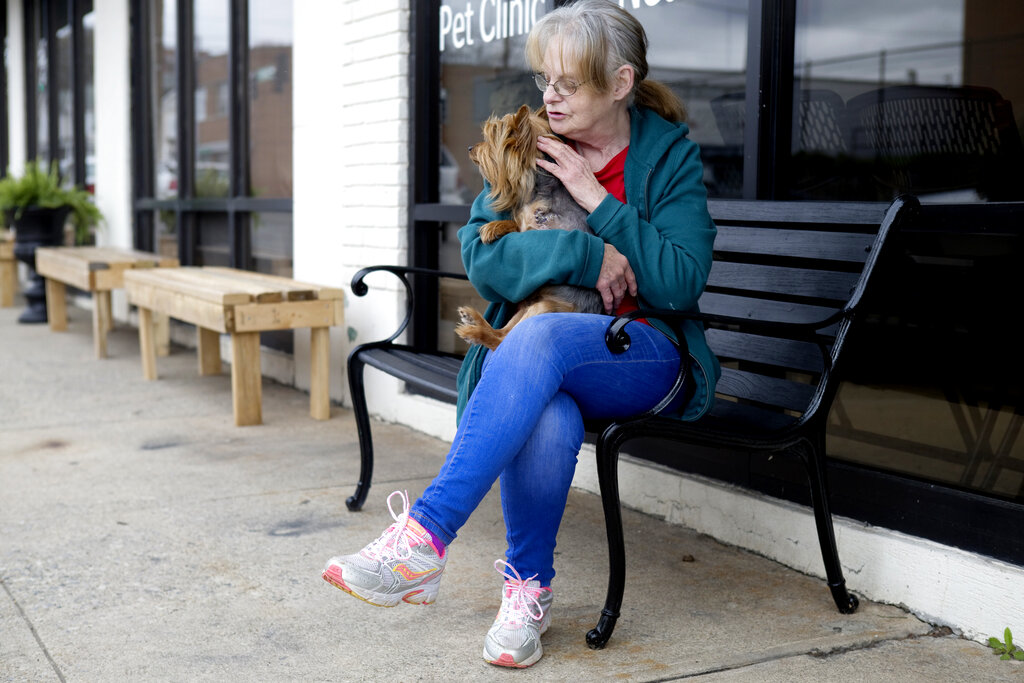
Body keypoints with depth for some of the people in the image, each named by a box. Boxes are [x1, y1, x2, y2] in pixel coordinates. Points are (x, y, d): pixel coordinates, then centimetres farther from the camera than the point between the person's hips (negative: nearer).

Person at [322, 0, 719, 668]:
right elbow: (482, 260, -4)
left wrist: (596, 199, -14)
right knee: (545, 419, -37)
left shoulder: (670, 154, 1)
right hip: (532, 360, 2)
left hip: (643, 354, -2)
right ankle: (529, 588, -15)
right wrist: (586, 255, -17)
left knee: (539, 337, -37)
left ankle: (424, 536, -38)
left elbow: (681, 285, -9)